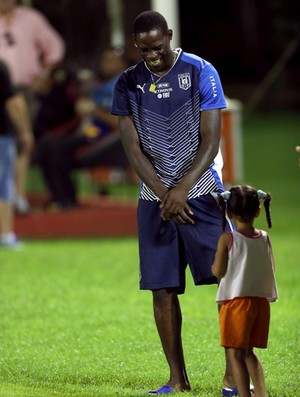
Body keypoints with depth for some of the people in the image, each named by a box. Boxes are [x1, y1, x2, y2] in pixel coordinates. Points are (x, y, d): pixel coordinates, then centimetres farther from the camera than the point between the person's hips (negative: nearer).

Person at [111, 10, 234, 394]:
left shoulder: (200, 73, -5)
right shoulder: (128, 84, 3)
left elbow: (210, 142, -8)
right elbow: (133, 150, 1)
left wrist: (183, 190, -19)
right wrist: (164, 194, -11)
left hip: (201, 193, -2)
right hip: (155, 199, 3)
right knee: (162, 290, 1)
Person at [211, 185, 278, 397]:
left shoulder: (227, 239, -10)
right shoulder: (264, 238, 2)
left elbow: (218, 271, -10)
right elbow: (271, 268, 11)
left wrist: (213, 263, 10)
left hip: (236, 301, -5)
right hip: (262, 300, 5)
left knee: (236, 354, 1)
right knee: (248, 351, 18)